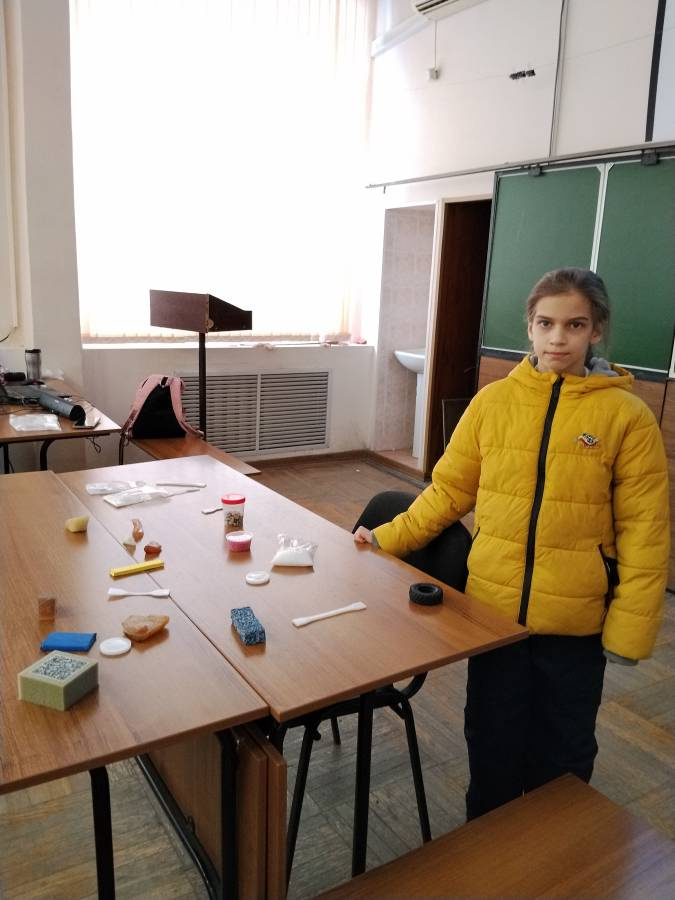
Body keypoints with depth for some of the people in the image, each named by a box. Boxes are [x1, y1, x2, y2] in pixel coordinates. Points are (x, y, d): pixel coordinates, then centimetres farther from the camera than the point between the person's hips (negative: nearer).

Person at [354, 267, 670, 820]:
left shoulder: (627, 416, -8)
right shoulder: (493, 402, -3)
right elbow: (448, 491, 4)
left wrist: (631, 629, -8)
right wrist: (387, 540, 0)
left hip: (576, 622, -1)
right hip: (494, 608, 2)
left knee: (561, 753, 18)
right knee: (492, 742, 18)